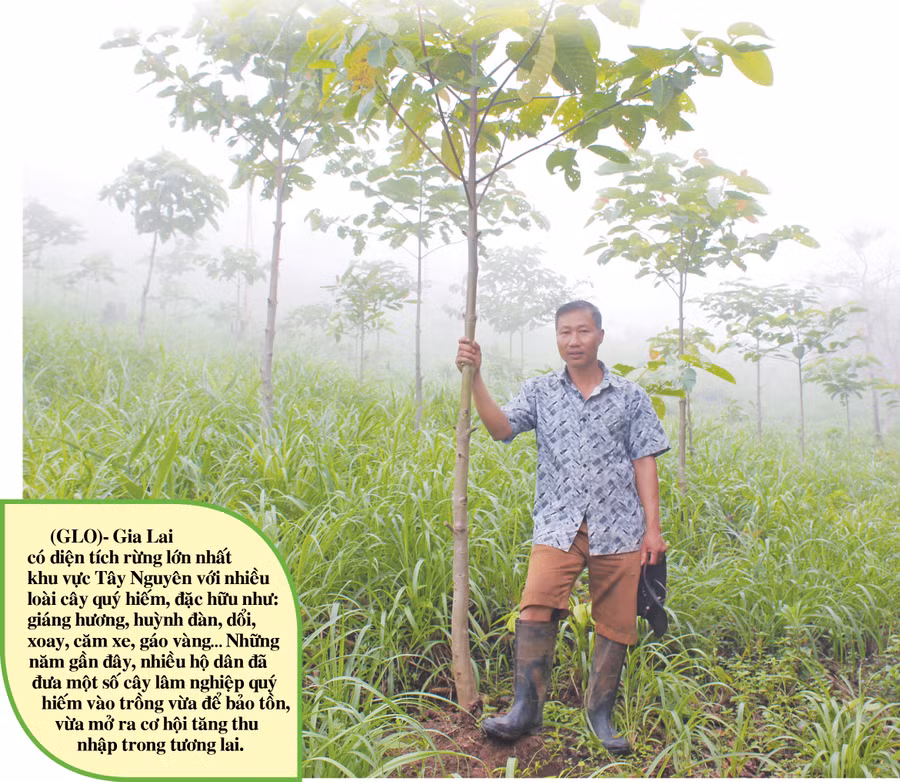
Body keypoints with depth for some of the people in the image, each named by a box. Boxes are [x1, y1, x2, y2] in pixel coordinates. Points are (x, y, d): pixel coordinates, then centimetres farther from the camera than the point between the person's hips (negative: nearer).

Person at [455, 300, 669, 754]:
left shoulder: (630, 396, 9)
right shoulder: (540, 391, 9)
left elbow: (644, 463, 7)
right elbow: (501, 428, -6)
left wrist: (653, 527, 1)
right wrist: (475, 377, -18)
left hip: (619, 528, 1)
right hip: (559, 524, 0)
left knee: (614, 624, 5)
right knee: (536, 606, -19)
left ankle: (600, 713, 21)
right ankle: (526, 708, -9)